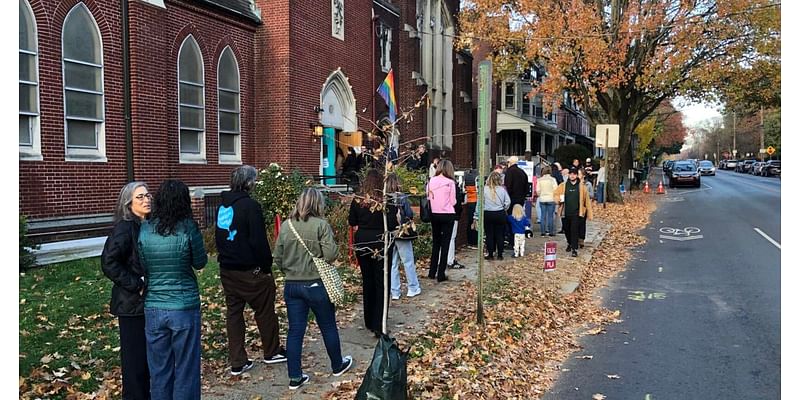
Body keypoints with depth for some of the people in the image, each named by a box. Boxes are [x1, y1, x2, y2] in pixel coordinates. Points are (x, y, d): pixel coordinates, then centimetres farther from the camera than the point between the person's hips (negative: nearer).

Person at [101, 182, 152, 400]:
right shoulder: (124, 228, -14)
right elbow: (109, 262, -21)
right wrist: (136, 285, -19)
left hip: (151, 301, 7)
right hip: (132, 303, -7)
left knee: (151, 355, 16)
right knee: (135, 357, 3)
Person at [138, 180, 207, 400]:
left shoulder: (145, 229, -4)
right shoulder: (188, 228, -12)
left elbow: (143, 266, 3)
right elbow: (200, 262, -1)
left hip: (153, 309, 3)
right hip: (184, 307, -3)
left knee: (159, 371, 14)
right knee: (185, 369, 10)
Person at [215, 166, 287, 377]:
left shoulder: (222, 206, 9)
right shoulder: (250, 206, -16)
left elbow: (219, 237, 17)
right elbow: (259, 241, -18)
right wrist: (266, 266, -9)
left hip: (227, 269, 7)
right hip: (250, 271, -7)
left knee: (233, 312, 11)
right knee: (265, 311, 9)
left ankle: (237, 362, 15)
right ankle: (272, 352, 23)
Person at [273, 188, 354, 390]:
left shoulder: (286, 225, 0)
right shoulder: (321, 225, -13)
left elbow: (278, 259, 4)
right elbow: (331, 254, -19)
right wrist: (334, 245, 2)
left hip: (291, 286, 4)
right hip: (317, 285, -3)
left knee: (295, 330, 9)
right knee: (328, 327, 15)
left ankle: (295, 377, 14)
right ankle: (337, 365, 33)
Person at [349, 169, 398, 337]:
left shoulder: (357, 200, -4)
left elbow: (352, 222, 5)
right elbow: (392, 225, -14)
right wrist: (394, 210, 2)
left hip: (362, 243, 3)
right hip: (380, 244, -3)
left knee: (367, 281, 17)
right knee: (381, 283, 4)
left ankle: (369, 322, 28)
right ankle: (378, 326, 0)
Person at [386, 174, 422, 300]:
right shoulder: (402, 197, -12)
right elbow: (409, 215, -10)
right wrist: (410, 222, 9)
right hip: (402, 233, -3)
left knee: (392, 264, 11)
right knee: (408, 262, 11)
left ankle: (394, 292, 14)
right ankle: (413, 288, 20)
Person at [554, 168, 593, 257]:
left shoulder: (581, 187, 1)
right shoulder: (563, 186, 4)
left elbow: (586, 200, 4)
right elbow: (555, 194, 12)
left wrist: (589, 214, 2)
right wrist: (559, 199, -11)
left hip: (576, 213, -2)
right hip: (565, 212, 2)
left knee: (574, 231, -8)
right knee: (566, 230, 16)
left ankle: (574, 249, -5)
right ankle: (569, 244, 41)